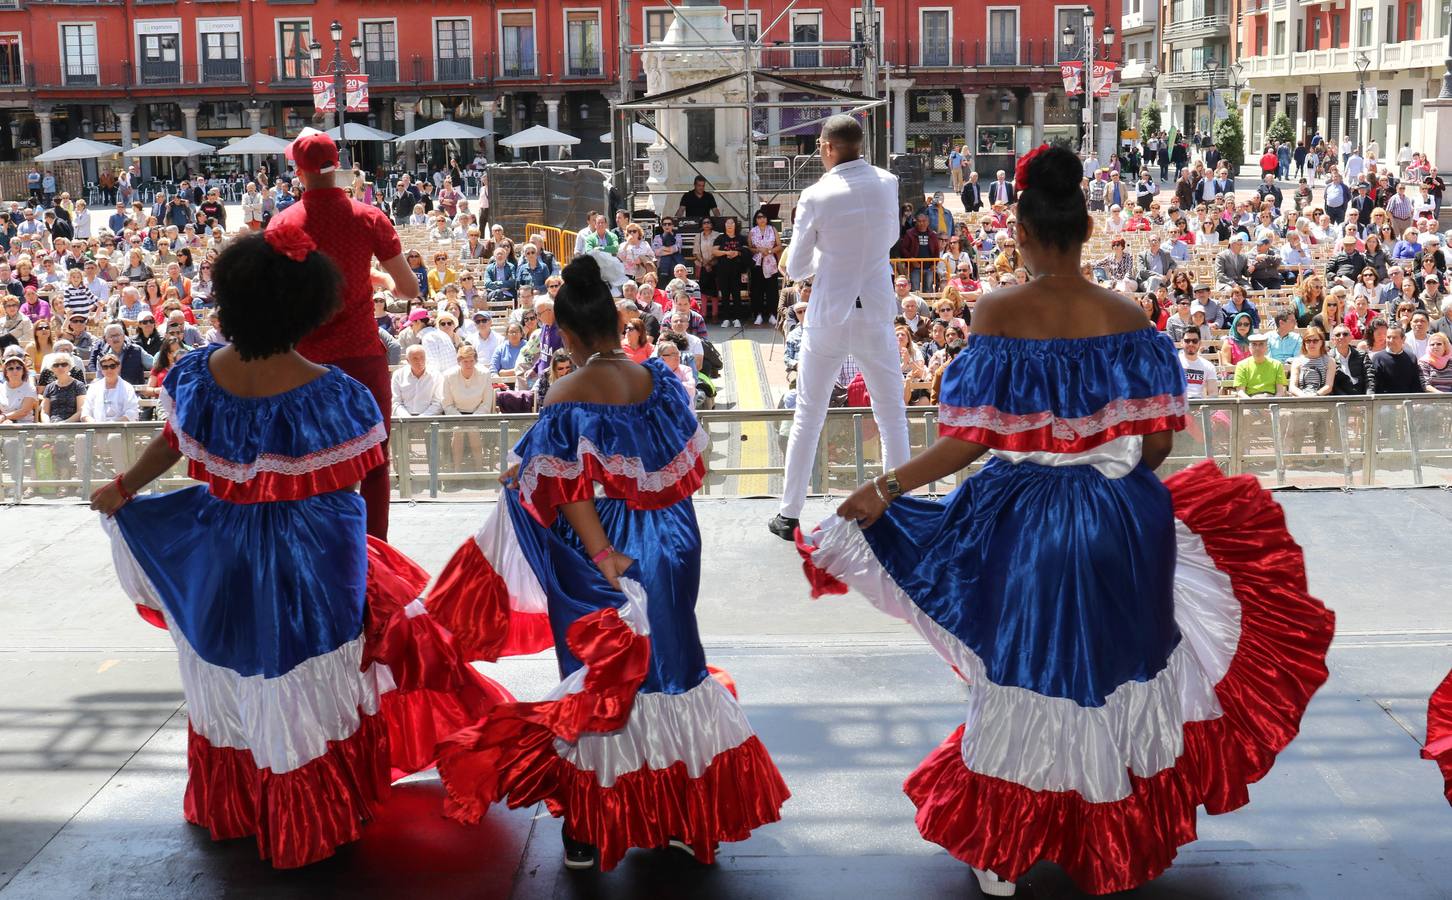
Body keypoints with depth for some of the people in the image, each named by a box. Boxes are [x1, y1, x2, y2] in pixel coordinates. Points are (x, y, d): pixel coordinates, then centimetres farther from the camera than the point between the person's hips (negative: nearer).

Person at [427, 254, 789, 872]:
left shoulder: (566, 400, -14)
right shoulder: (657, 379, -1)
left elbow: (571, 494, -19)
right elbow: (688, 459, 7)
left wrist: (603, 556, -18)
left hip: (604, 551, -4)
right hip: (669, 546, 4)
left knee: (600, 678, 7)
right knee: (667, 660, 16)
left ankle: (590, 830, 17)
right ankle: (676, 810, 27)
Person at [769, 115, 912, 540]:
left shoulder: (816, 196, -12)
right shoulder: (887, 184, -2)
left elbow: (795, 269, -5)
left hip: (828, 318, -1)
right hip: (876, 315, 2)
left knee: (807, 417, 10)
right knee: (892, 417, 11)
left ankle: (790, 514, 16)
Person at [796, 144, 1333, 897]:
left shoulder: (998, 313, -13)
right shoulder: (1124, 318, -6)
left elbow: (973, 439, -17)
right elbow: (1156, 440, -3)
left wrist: (886, 488, -8)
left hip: (1021, 523, -2)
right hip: (1118, 524, 2)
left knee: (1022, 676, 13)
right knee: (1111, 673, 20)